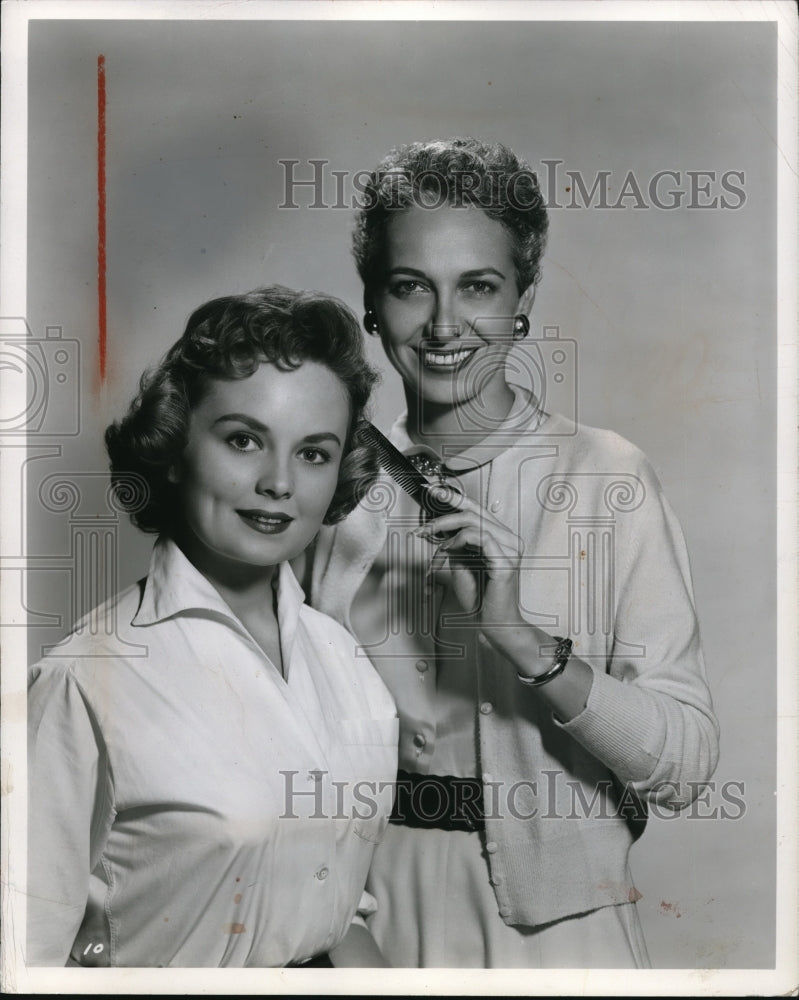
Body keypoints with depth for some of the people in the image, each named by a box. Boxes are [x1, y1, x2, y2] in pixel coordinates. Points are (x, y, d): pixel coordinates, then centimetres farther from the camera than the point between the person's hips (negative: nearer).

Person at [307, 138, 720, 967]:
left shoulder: (606, 477, -13)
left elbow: (686, 766, -17)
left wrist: (521, 638, -28)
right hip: (373, 914, 3)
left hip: (551, 923, -2)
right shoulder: (346, 484, -3)